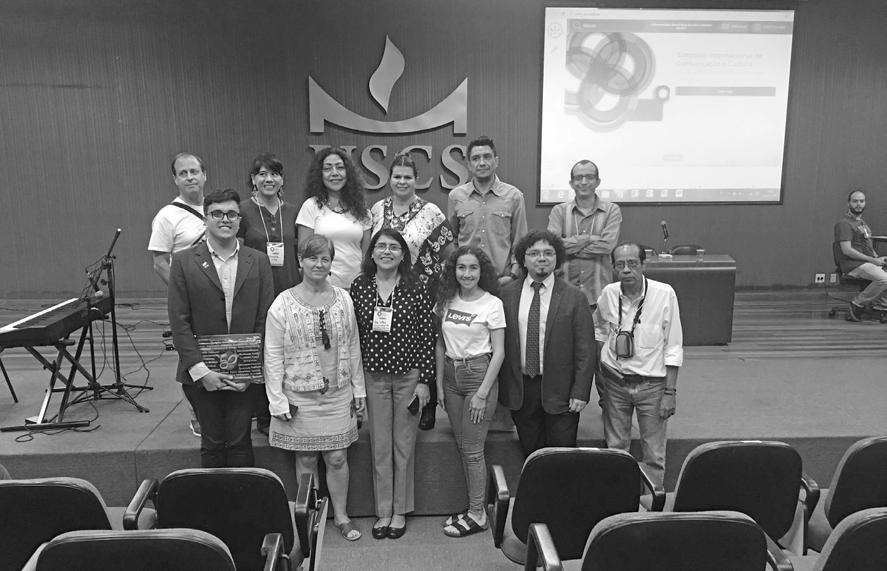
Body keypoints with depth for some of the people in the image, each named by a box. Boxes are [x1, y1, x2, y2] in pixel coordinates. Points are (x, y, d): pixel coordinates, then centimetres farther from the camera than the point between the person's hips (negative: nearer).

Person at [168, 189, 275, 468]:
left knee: (240, 443, 7)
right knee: (212, 444, 10)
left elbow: (265, 319, 0)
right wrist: (200, 370, -11)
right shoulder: (183, 262, -1)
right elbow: (179, 322, -4)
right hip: (202, 374, 0)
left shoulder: (258, 261, 2)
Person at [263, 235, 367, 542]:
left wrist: (359, 389, 8)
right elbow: (273, 355, -7)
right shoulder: (283, 304, -8)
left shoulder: (343, 299, 2)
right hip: (299, 396, -2)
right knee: (306, 459, 11)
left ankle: (341, 515, 26)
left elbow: (353, 346, 7)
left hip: (338, 393, 2)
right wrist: (277, 400, -9)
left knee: (337, 458, 7)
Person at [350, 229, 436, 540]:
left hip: (408, 375, -1)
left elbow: (427, 335, -5)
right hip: (373, 375, 2)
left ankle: (400, 510, 26)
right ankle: (383, 511, 25)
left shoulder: (416, 287, -7)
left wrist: (425, 380, -7)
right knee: (380, 445, 10)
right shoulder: (359, 286, -1)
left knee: (404, 444, 9)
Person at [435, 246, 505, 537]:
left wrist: (482, 394, -14)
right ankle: (472, 508, 23)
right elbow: (440, 344, 10)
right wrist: (439, 383, 5)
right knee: (462, 446, 11)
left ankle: (477, 514, 14)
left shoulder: (492, 304, -9)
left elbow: (498, 353, -9)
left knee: (472, 450, 0)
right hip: (451, 374, 5)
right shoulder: (446, 300, 5)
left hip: (479, 374, -5)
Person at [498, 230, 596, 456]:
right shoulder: (508, 294, 3)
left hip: (560, 391, -2)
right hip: (520, 390, 2)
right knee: (530, 453, 12)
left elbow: (585, 351, -4)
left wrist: (580, 393, -8)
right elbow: (500, 345, 5)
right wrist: (501, 388, 3)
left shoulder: (574, 297, -4)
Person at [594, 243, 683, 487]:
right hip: (615, 381, 3)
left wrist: (670, 391, -10)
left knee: (654, 453, 4)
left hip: (652, 383, -2)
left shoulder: (664, 294, -13)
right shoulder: (608, 294, -5)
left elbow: (673, 347, -9)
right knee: (615, 447, 13)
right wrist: (598, 371, 11)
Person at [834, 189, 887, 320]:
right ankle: (858, 304, -11)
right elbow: (847, 250, -19)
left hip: (868, 262, 9)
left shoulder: (862, 223, 22)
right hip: (853, 265, -9)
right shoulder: (844, 223, -10)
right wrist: (873, 260, -17)